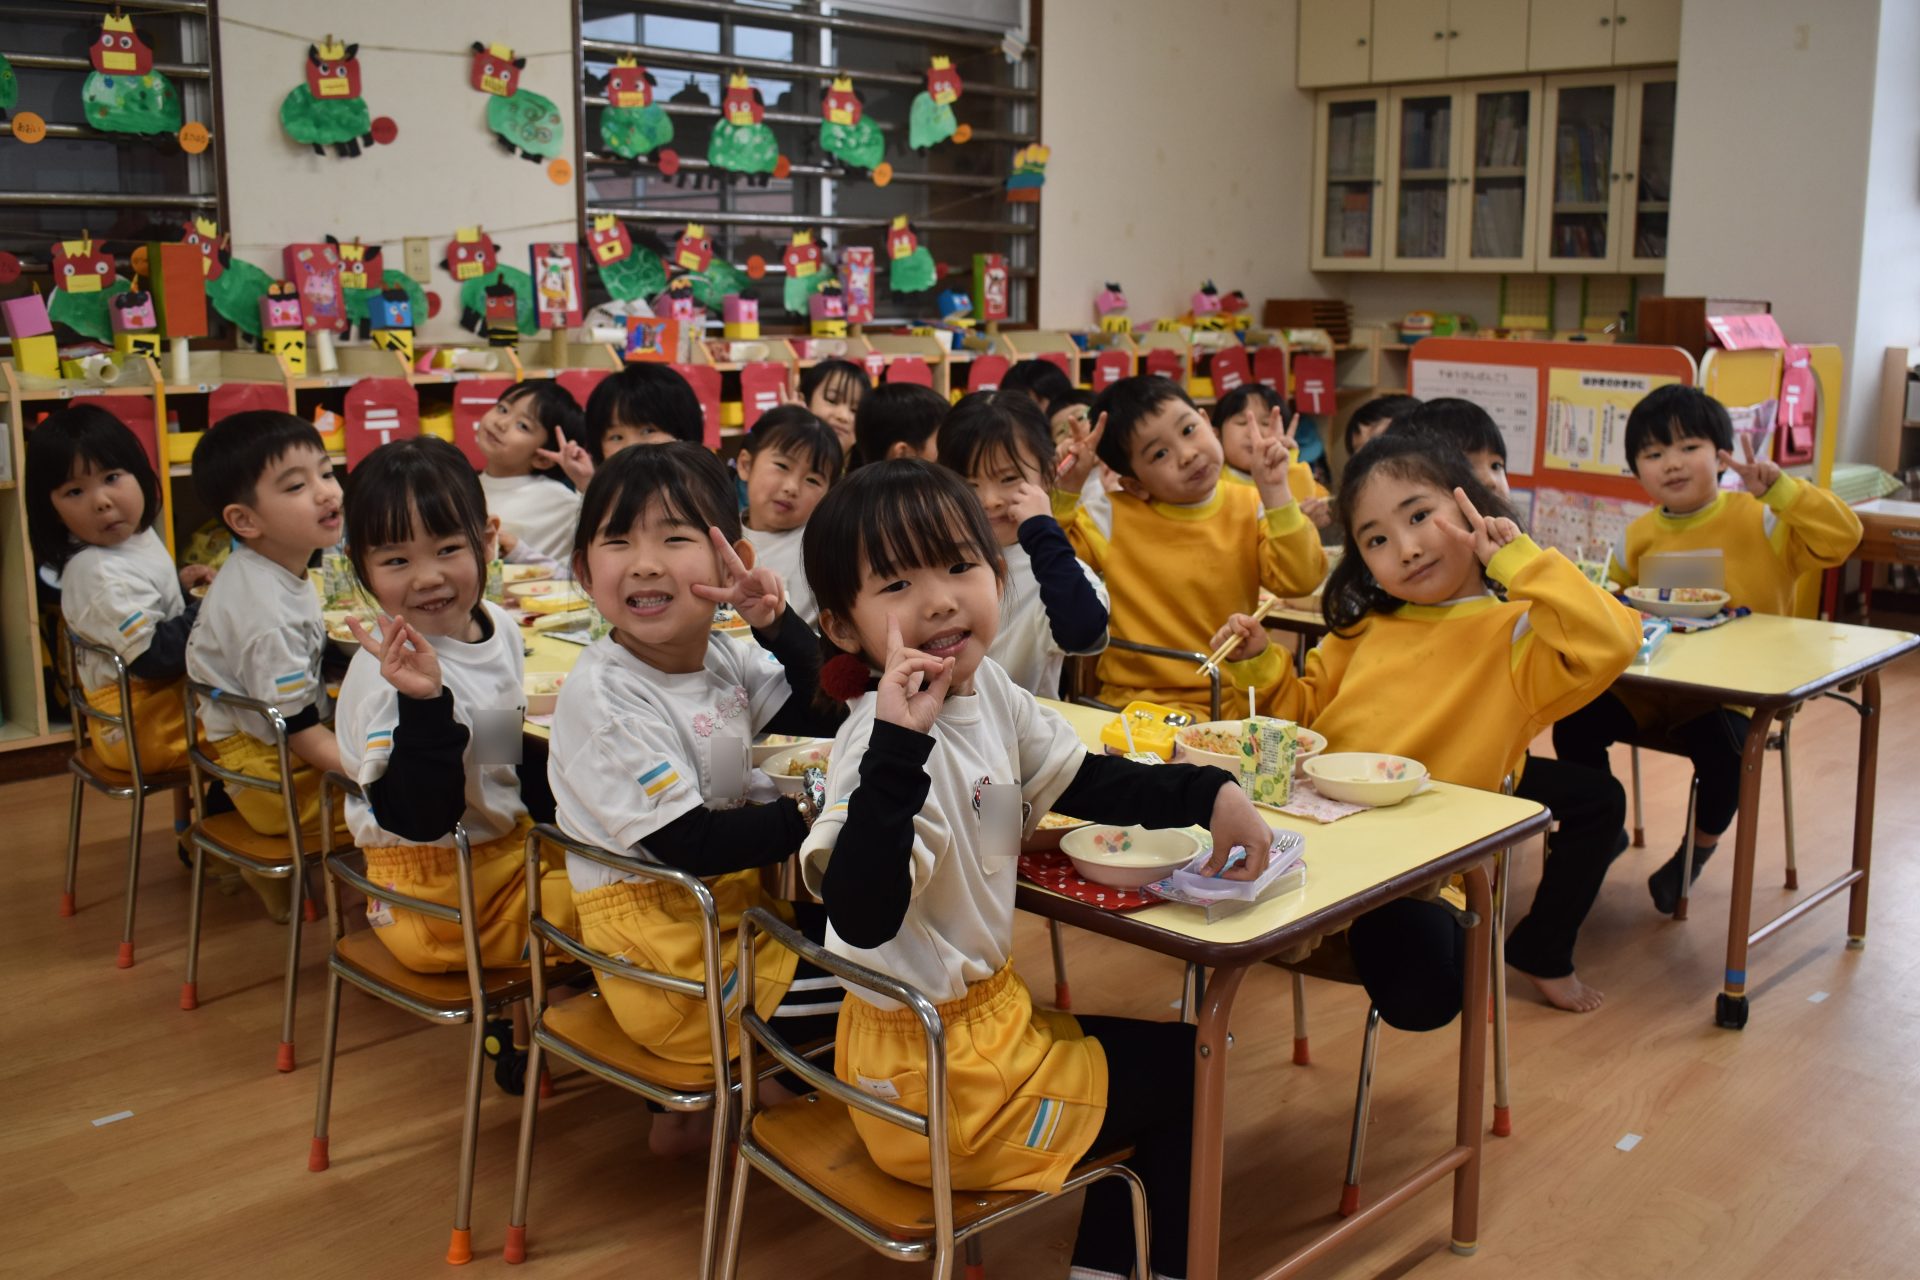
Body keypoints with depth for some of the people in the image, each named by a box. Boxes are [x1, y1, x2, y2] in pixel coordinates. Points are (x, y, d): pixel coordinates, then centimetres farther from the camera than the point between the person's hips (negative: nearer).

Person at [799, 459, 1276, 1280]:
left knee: (1149, 1046, 26)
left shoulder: (987, 690, -2)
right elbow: (860, 915, -40)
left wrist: (1208, 794, 2)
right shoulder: (883, 741, -29)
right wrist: (897, 745, -49)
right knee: (1178, 1067, 9)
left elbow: (1081, 780, 13)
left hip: (982, 1005, 8)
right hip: (933, 1069, -8)